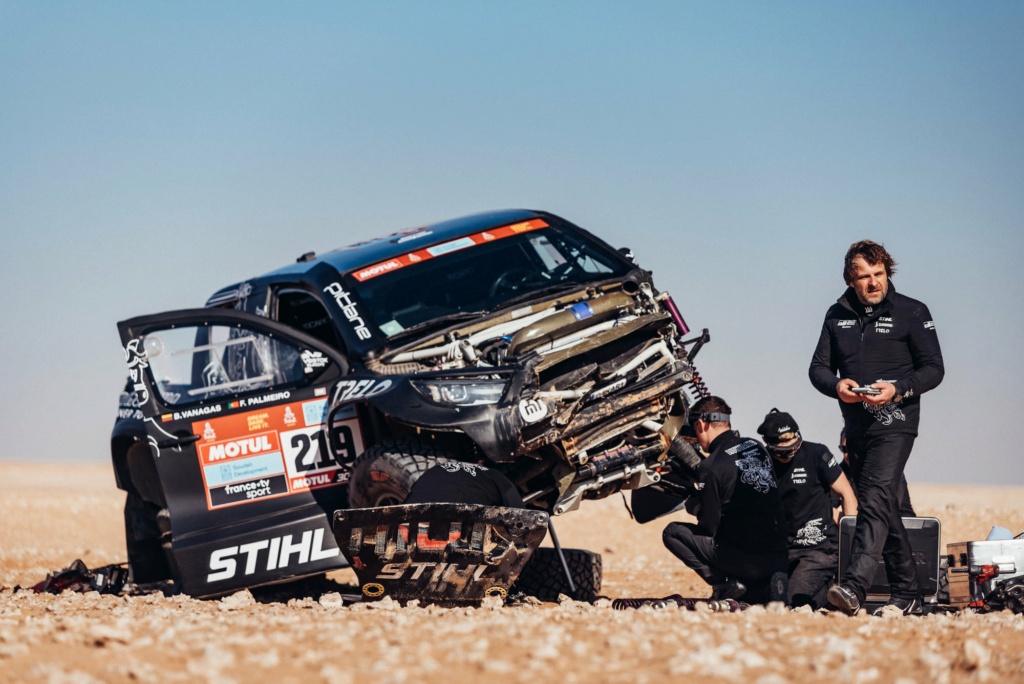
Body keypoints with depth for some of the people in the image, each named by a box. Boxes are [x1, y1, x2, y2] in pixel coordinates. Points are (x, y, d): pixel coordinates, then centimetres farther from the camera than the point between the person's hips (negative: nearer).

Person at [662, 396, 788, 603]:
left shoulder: (711, 466, -12)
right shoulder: (756, 447, 10)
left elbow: (709, 526, -8)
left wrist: (698, 510, 14)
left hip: (745, 558, -7)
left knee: (672, 532, 8)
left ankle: (725, 583, -1)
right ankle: (770, 585, 2)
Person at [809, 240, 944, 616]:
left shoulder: (912, 313, 0)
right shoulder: (837, 315, 12)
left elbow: (933, 369, -1)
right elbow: (818, 367, 13)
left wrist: (898, 389, -19)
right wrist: (836, 385, -10)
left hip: (894, 422, -6)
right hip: (856, 426, 6)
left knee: (875, 500, -21)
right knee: (884, 511, 10)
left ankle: (853, 587, -33)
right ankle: (907, 593, 18)